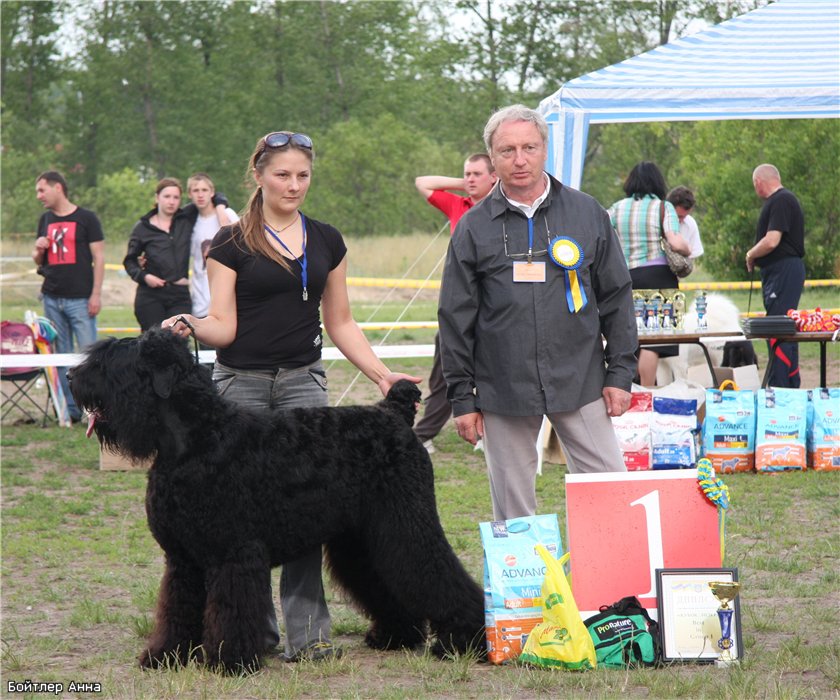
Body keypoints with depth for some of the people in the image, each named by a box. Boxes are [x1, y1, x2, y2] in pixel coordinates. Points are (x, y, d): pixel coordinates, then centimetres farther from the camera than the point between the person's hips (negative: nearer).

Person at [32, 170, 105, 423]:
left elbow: (99, 258, -3)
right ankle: (70, 409, 9)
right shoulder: (45, 220, 15)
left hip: (80, 298, -5)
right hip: (52, 298, 5)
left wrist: (96, 294, -9)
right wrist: (39, 250, -1)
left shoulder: (86, 218, -1)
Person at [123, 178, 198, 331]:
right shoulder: (143, 227, 7)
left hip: (180, 296, 1)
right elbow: (129, 261, 11)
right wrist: (143, 276, -6)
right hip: (150, 297, -1)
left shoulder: (187, 220, 8)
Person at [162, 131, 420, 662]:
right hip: (242, 383, -2)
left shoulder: (327, 241, 11)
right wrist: (189, 325, -24)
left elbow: (340, 323, 15)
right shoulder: (231, 243, 1)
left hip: (303, 380, 2)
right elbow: (223, 326, -3)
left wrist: (381, 374, 5)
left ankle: (307, 631, -8)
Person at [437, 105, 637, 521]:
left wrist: (620, 373, 4)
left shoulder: (587, 214, 6)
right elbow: (456, 318, 5)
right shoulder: (474, 228, 3)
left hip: (579, 382, 0)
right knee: (512, 510, 6)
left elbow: (616, 297, 9)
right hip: (503, 389, 0)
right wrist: (461, 397, 2)